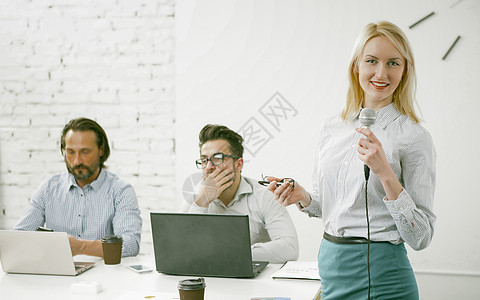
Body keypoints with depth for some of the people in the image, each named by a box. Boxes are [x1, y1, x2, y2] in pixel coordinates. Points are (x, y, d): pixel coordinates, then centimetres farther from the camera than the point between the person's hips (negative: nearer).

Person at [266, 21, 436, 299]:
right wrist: (303, 197, -3)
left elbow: (420, 237, -14)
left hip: (379, 277, -5)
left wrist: (385, 173, -23)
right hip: (331, 266, 5)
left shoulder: (414, 138, -11)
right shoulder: (332, 129, 5)